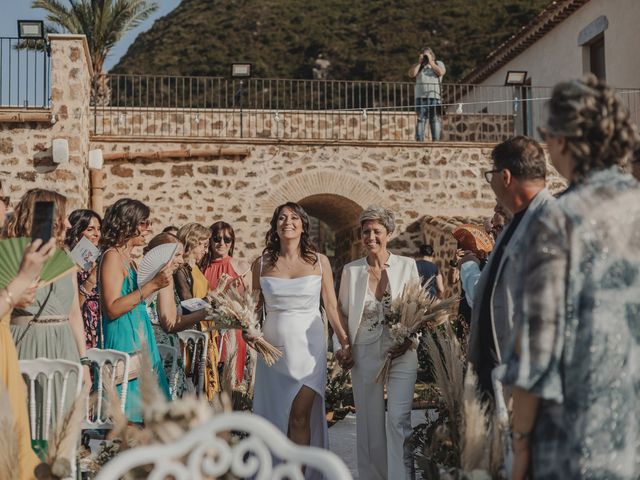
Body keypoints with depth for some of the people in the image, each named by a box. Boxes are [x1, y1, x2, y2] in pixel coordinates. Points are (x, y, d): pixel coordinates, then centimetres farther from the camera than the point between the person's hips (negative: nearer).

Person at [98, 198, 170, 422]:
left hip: (138, 339, 9)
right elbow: (112, 308, -20)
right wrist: (152, 285, -21)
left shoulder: (128, 258, 16)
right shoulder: (112, 256, -11)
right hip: (123, 340, -9)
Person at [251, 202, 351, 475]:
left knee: (300, 417, -3)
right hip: (274, 347, 1)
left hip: (309, 347, -1)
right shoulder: (262, 264, 3)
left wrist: (345, 342, -3)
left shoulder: (319, 262, 1)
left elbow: (331, 306, 2)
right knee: (274, 416, 8)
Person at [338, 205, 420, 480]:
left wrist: (409, 341, -7)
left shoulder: (407, 266, 1)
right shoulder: (351, 270, 4)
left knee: (398, 418, -11)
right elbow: (343, 313, 10)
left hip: (401, 353, -1)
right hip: (365, 354, 2)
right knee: (370, 421, 6)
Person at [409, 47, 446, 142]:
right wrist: (419, 62, -2)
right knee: (420, 119, -5)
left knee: (435, 119, -4)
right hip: (421, 97, 1)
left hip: (435, 97, -1)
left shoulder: (438, 64, 14)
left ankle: (436, 140, -3)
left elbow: (441, 72, -8)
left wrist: (430, 62, -5)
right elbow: (411, 74, 0)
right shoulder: (418, 65, 18)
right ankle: (419, 140, -7)